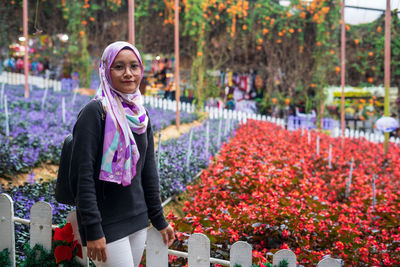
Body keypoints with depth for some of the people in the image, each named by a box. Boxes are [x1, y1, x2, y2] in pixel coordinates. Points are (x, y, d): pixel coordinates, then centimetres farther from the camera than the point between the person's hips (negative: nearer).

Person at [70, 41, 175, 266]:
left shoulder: (141, 115, 9)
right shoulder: (95, 112, -13)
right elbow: (84, 174, -17)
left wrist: (159, 220, 16)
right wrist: (92, 230, -20)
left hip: (137, 220, 7)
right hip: (107, 223, -7)